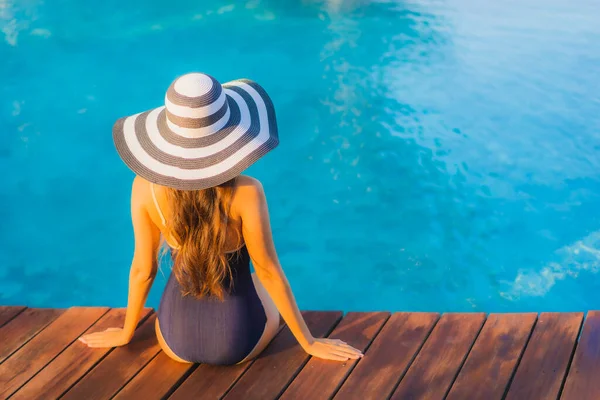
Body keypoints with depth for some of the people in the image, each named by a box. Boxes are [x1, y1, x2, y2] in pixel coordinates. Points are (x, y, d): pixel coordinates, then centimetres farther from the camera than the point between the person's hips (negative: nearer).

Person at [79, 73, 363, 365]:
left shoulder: (145, 186, -19)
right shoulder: (245, 192, -27)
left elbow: (142, 270, -8)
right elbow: (269, 272, -16)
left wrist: (126, 332, 11)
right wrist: (309, 342, -1)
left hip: (177, 340, 2)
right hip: (240, 340, -1)